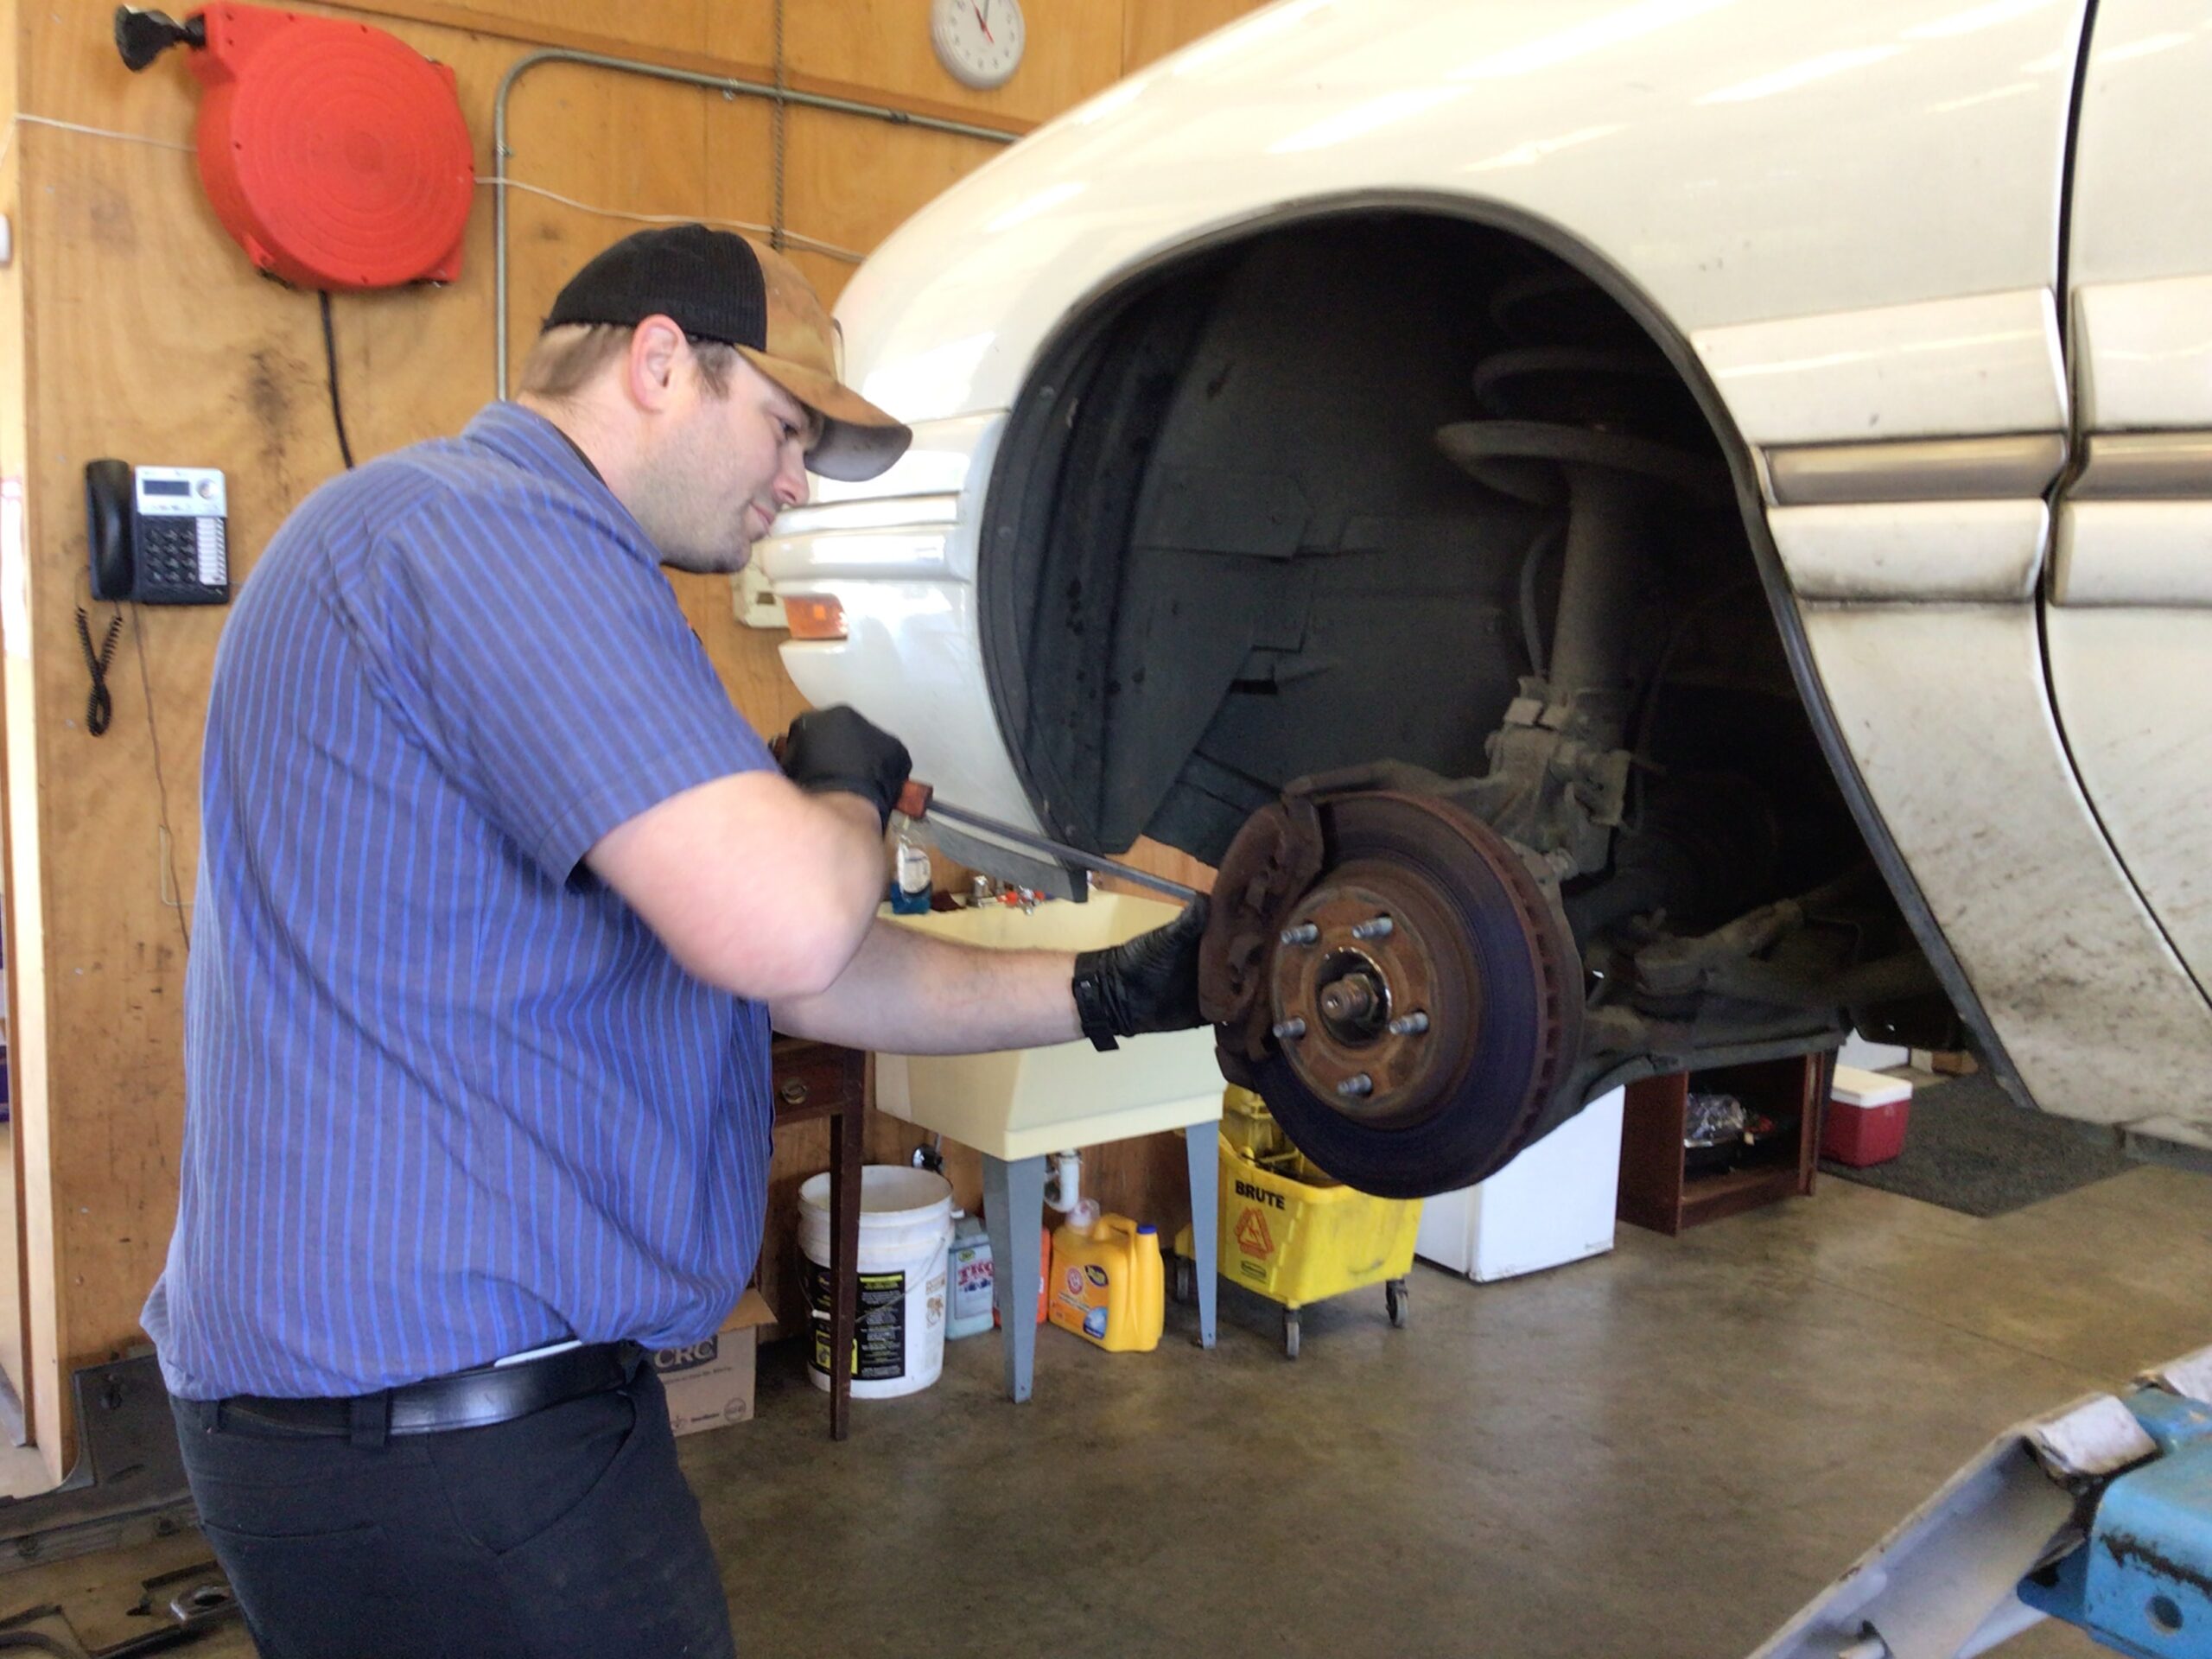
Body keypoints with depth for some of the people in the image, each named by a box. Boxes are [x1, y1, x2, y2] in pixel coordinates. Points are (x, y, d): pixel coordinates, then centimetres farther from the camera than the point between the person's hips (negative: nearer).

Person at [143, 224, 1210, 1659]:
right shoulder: (490, 520, -16)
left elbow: (781, 980, 15)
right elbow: (778, 929, -30)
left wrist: (1117, 992, 7)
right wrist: (852, 788, -7)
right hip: (440, 1416, -10)